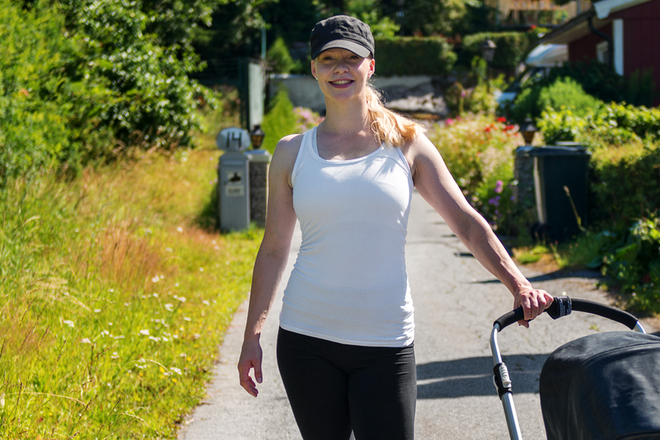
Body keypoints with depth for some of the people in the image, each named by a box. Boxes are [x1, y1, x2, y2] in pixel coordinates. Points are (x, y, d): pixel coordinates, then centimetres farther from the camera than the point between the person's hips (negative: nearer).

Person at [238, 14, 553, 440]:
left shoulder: (407, 143, 4)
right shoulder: (293, 152, 7)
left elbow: (467, 222, 2)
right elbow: (274, 248, 11)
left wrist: (518, 284, -12)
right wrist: (252, 336, 9)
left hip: (385, 343, -1)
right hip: (306, 340, 1)